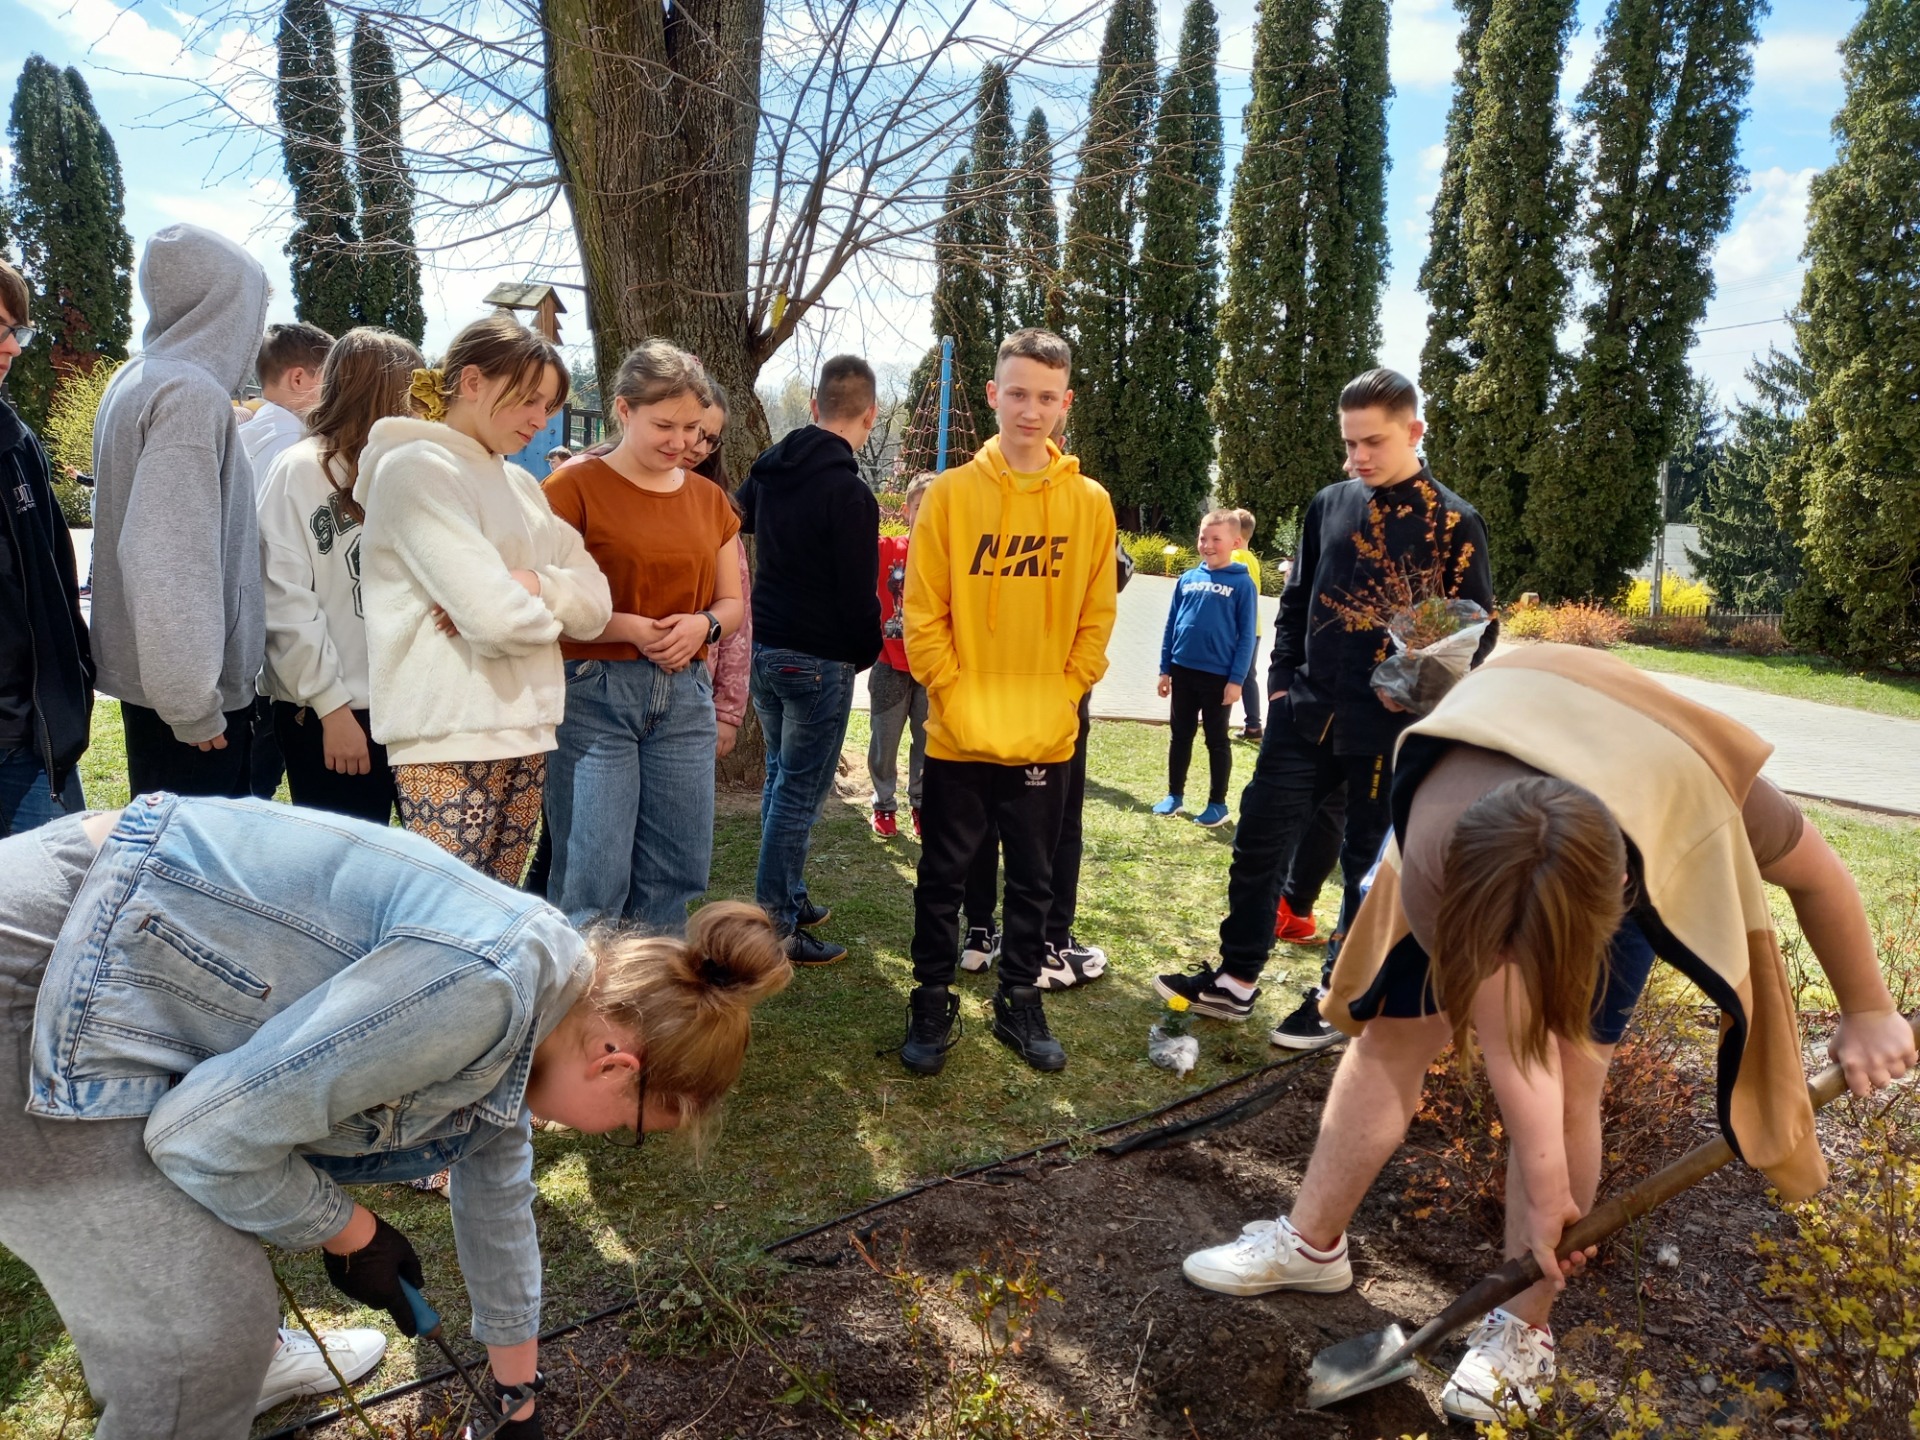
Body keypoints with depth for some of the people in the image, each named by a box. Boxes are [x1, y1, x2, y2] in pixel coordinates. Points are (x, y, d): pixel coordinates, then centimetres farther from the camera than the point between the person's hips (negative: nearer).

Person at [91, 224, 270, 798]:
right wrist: (193, 703, -19)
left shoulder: (134, 379, 12)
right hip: (187, 692, -9)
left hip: (146, 679, 9)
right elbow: (170, 559, -23)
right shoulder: (192, 392, -16)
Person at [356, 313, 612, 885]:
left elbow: (596, 603, 8)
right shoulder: (417, 468, -7)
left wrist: (530, 583, -12)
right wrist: (550, 606, 2)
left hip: (526, 730, 8)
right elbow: (497, 618, -19)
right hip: (451, 740, -7)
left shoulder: (519, 484, 17)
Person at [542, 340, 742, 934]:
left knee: (674, 873, 10)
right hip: (595, 695, -5)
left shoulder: (709, 499, 12)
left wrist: (703, 624, -6)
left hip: (685, 695, 5)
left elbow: (732, 602, 16)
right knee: (594, 882, -4)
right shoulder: (576, 489, -5)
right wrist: (625, 627, -21)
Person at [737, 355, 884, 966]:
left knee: (781, 778, 19)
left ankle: (790, 898, 30)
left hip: (764, 647, 8)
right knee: (799, 792, 0)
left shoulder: (769, 469, 6)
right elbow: (859, 595, -15)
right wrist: (868, 652, 1)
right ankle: (776, 927, 7)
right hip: (819, 661, -8)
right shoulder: (849, 493, -18)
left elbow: (739, 520, 26)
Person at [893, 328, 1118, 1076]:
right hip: (959, 734, -1)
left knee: (1033, 880, 13)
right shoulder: (951, 493, -3)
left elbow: (1095, 619, 4)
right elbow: (923, 613, -4)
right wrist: (956, 699, -10)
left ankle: (1020, 1001, 30)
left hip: (1048, 738, 2)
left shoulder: (1090, 502, 2)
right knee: (943, 876, 9)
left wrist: (1059, 702, -4)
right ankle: (932, 1003, 25)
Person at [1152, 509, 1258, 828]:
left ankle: (1218, 804, 18)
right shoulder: (1187, 579, 3)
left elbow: (1246, 635, -8)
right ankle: (1175, 795, 27)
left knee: (1217, 741, 8)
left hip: (1219, 676, -4)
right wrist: (1165, 669, 7)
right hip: (1183, 671, 4)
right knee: (1180, 736, 14)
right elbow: (1171, 625, 9)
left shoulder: (1242, 583, -8)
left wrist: (1236, 679, -12)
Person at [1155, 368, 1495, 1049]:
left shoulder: (1453, 523, -5)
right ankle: (1236, 979, 22)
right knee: (1259, 840, 7)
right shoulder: (1329, 505, 7)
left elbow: (1478, 629, -3)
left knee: (1370, 865, 8)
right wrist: (1281, 679, 7)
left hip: (1389, 727, -4)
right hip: (1307, 712, 4)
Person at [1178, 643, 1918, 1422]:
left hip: (1633, 854, 0)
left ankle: (1521, 1329, 6)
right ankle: (1311, 1243, 17)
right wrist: (1545, 1192, -18)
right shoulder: (1435, 858, -42)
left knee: (1570, 1079, -9)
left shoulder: (1695, 794, -43)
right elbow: (1507, 1040, -28)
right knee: (1389, 1031, -1)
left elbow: (1819, 874, -19)